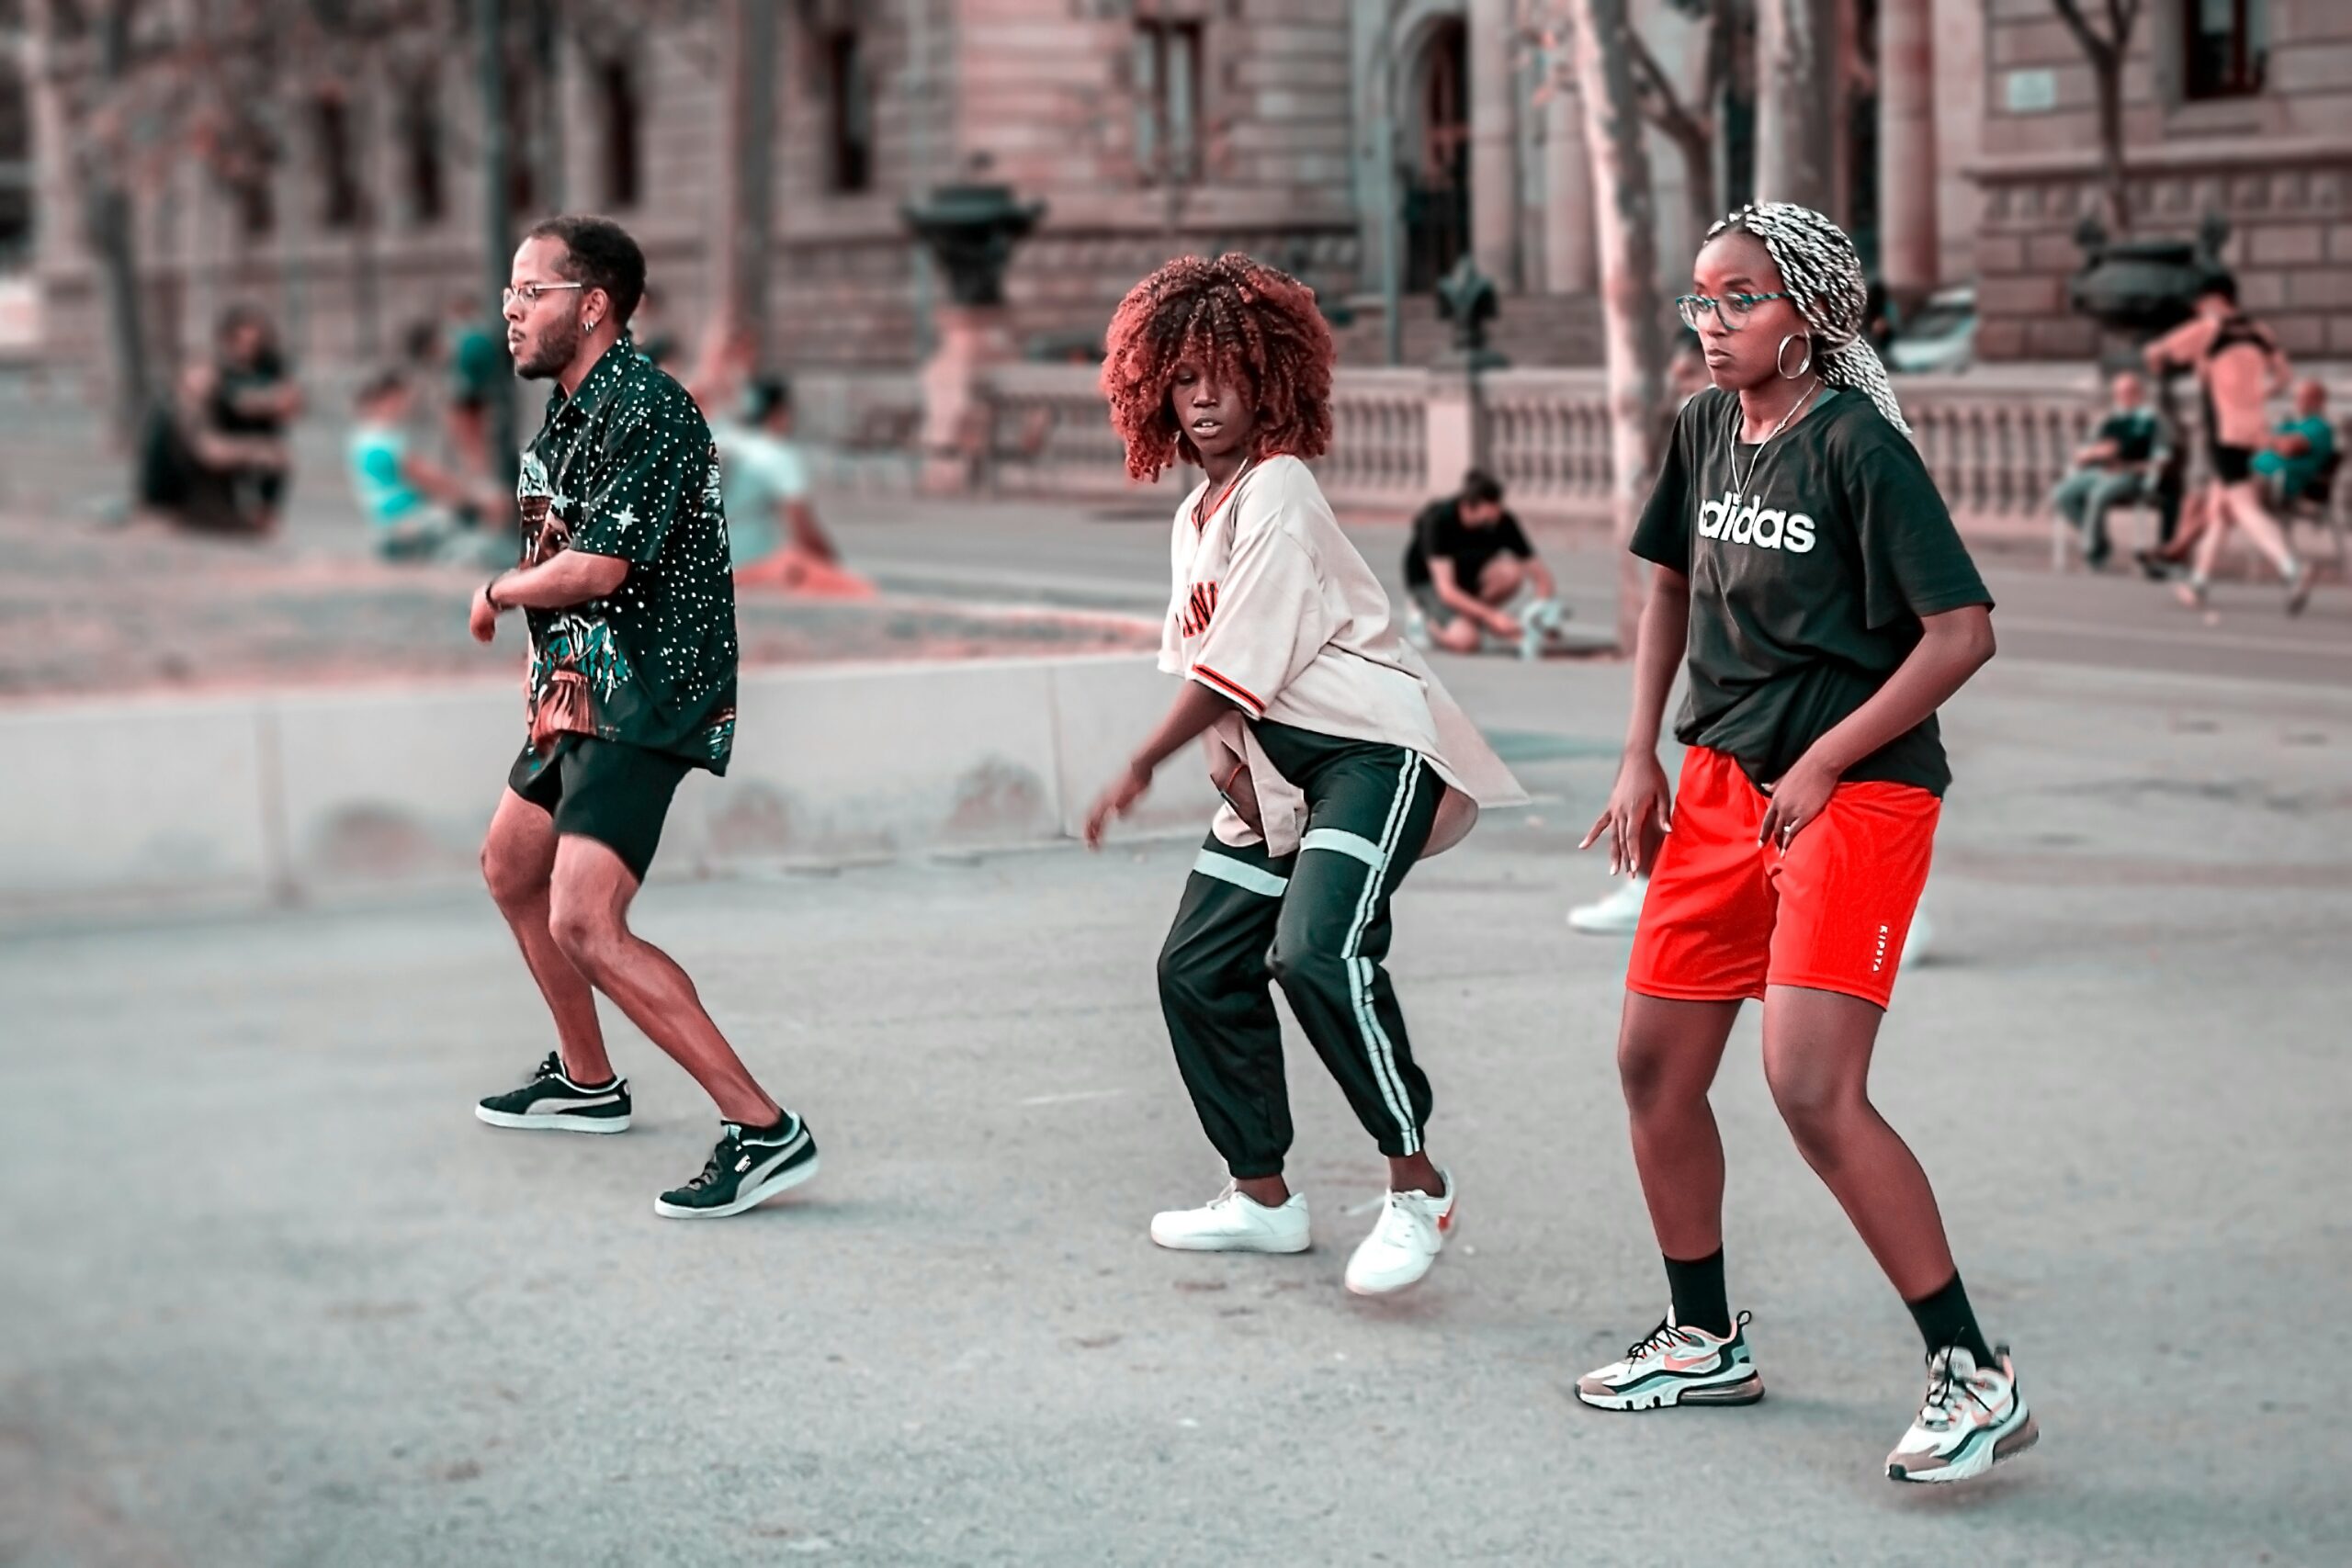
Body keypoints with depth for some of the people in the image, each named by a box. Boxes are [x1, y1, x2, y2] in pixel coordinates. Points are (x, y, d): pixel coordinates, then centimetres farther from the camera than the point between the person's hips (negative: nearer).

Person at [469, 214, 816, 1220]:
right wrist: (543, 657, 10)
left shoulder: (647, 410, -20)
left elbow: (596, 568, -26)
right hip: (583, 688, 11)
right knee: (511, 868, 26)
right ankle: (586, 1081, 42)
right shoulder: (567, 410, 12)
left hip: (646, 699, -11)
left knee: (584, 921, -22)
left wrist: (498, 594, -8)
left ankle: (763, 1129, -21)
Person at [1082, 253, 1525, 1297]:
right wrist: (1226, 760, -8)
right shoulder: (1195, 514, 14)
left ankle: (1418, 1188, -18)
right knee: (1198, 966, 8)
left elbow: (1237, 668, -17)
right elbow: (1198, 659, 12)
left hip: (1372, 748, -10)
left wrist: (1140, 770, -9)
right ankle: (1263, 1196, 21)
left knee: (1316, 950, -29)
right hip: (1276, 768, 10)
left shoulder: (1276, 493, -14)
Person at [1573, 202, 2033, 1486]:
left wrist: (1822, 765, -16)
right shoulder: (1704, 430, 6)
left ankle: (1975, 1377, -9)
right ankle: (1705, 1343, 30)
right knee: (1654, 1064, 11)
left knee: (1811, 1088, -19)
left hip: (1855, 794, -8)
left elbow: (1962, 630, -18)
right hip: (1723, 782, 8)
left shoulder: (1857, 446, -16)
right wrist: (1642, 755, 14)